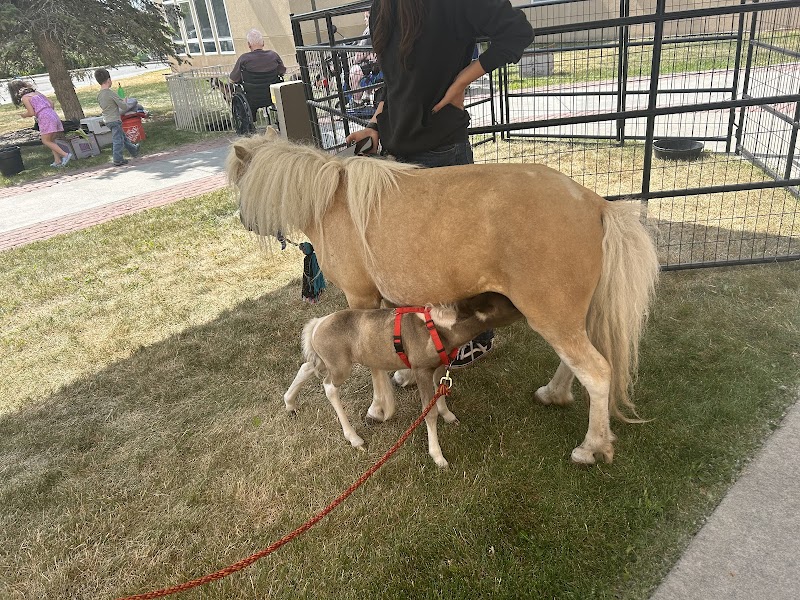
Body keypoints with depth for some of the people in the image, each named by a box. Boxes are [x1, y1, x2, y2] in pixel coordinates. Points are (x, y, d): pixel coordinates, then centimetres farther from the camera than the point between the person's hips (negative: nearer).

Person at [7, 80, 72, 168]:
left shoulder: (24, 98, 1)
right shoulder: (36, 93, 21)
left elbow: (31, 113, -5)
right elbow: (51, 103, 17)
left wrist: (24, 115, 15)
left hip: (45, 118, -8)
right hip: (53, 115, 8)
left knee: (46, 141, -2)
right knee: (51, 141, 11)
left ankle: (65, 154, -16)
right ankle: (57, 161, 5)